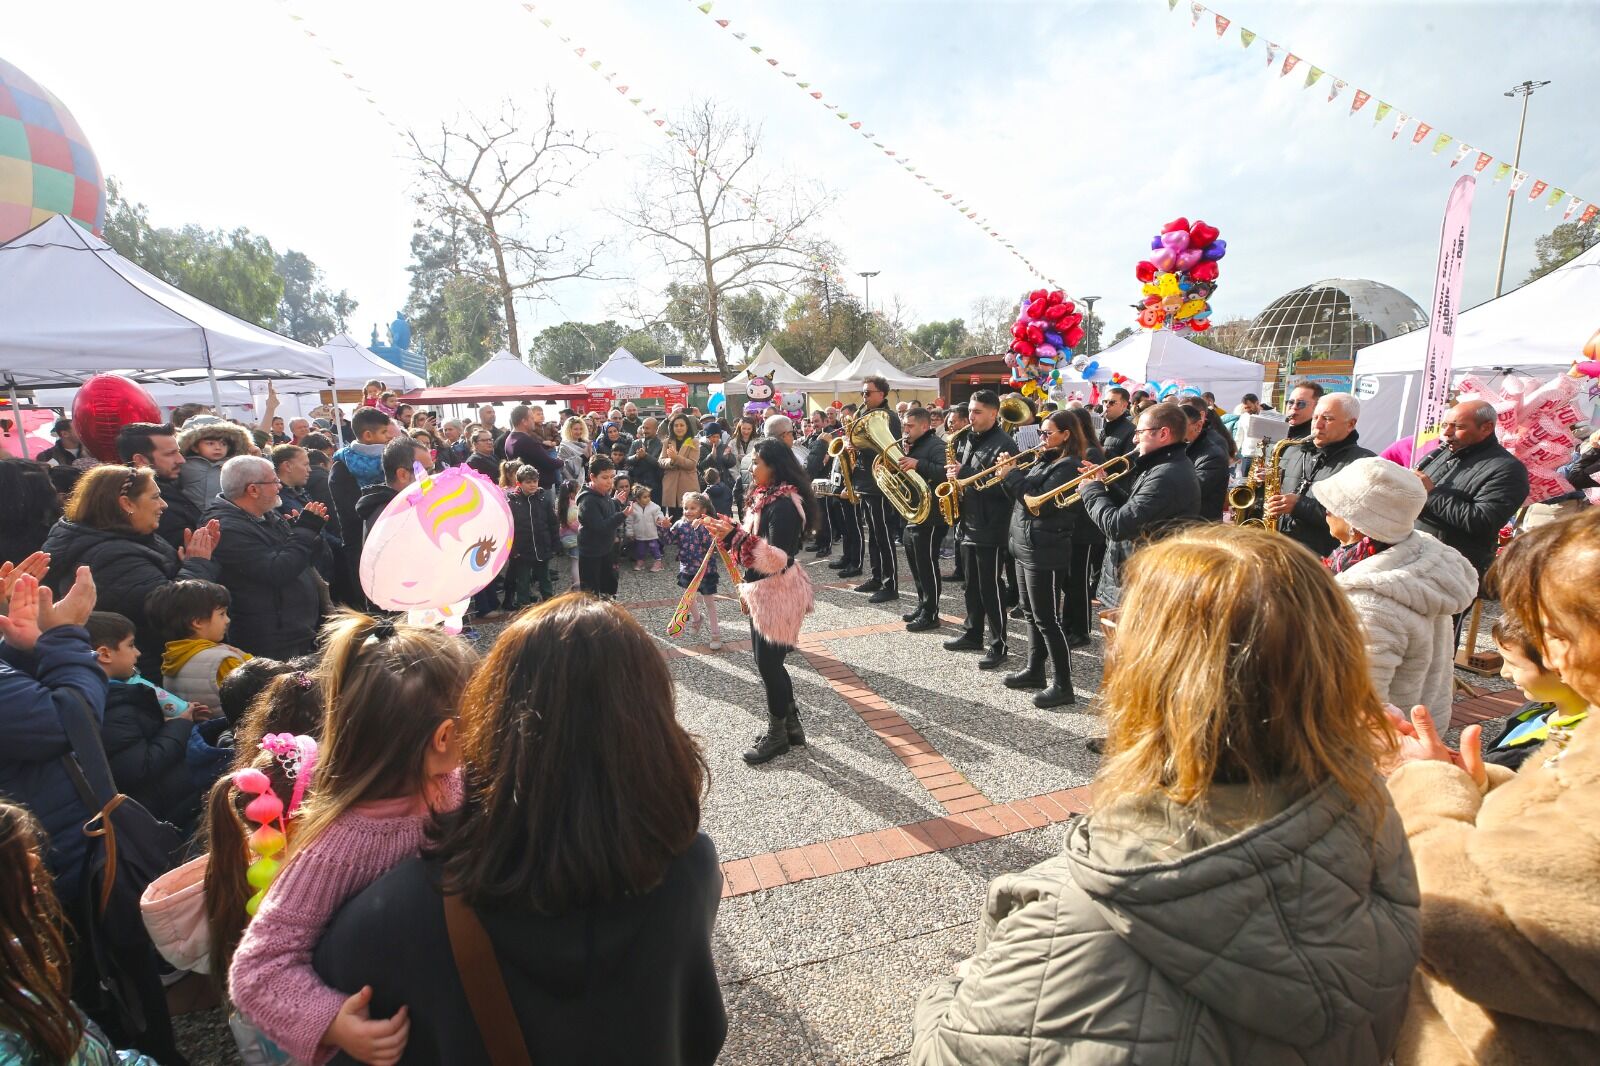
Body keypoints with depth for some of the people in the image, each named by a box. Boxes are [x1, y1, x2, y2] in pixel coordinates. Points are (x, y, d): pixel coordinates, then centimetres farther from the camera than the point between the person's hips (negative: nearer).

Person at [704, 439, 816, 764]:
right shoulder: (765, 496, 9)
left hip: (777, 593, -10)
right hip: (764, 590, 10)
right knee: (769, 662, 16)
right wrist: (728, 532, 1)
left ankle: (777, 733, 18)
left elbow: (778, 558, -28)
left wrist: (735, 535, -32)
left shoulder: (783, 504, -20)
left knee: (768, 664, 1)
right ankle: (790, 724, 31)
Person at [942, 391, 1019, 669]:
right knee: (972, 584, 17)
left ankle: (999, 645, 7)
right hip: (970, 522, 9)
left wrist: (964, 473, -27)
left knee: (990, 588, -3)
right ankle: (972, 634, 30)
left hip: (991, 527, -8)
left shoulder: (1003, 443, -14)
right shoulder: (969, 439, 13)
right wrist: (954, 472, 1)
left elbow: (999, 485, -23)